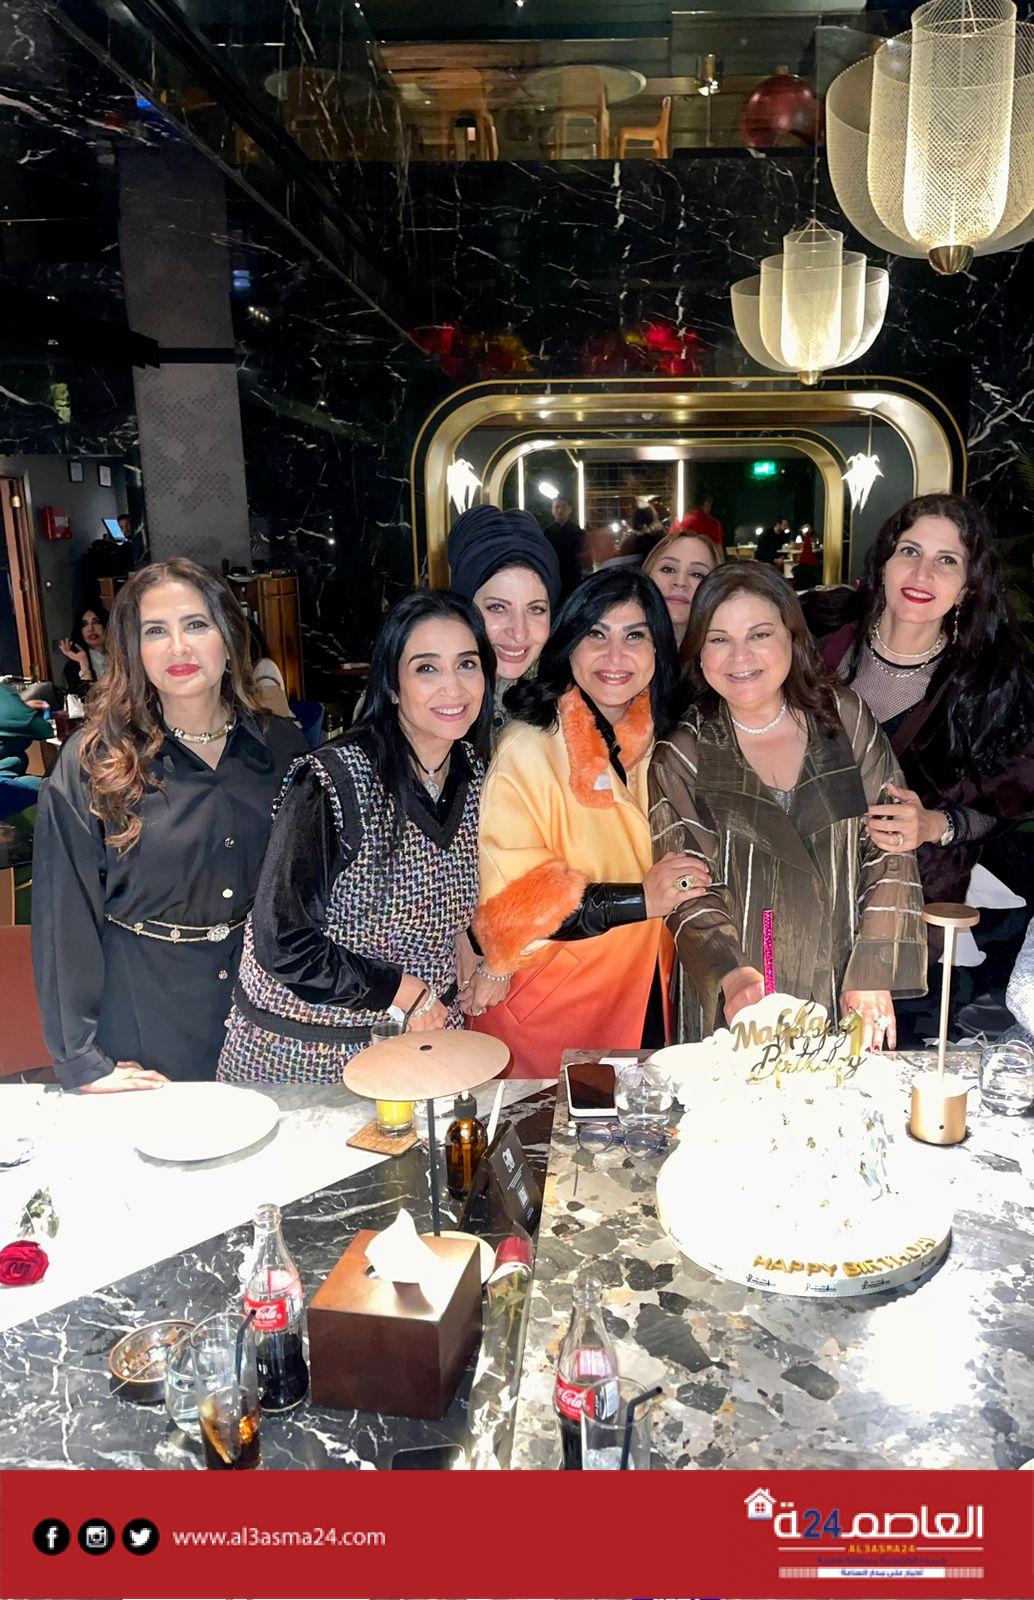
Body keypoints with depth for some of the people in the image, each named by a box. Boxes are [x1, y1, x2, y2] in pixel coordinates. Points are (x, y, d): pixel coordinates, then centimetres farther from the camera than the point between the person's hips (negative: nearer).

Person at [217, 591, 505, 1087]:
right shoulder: (332, 782, -24)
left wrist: (463, 957, -3)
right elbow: (282, 944, -22)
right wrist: (406, 991, -17)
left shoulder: (473, 777, -3)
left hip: (421, 1037, 6)